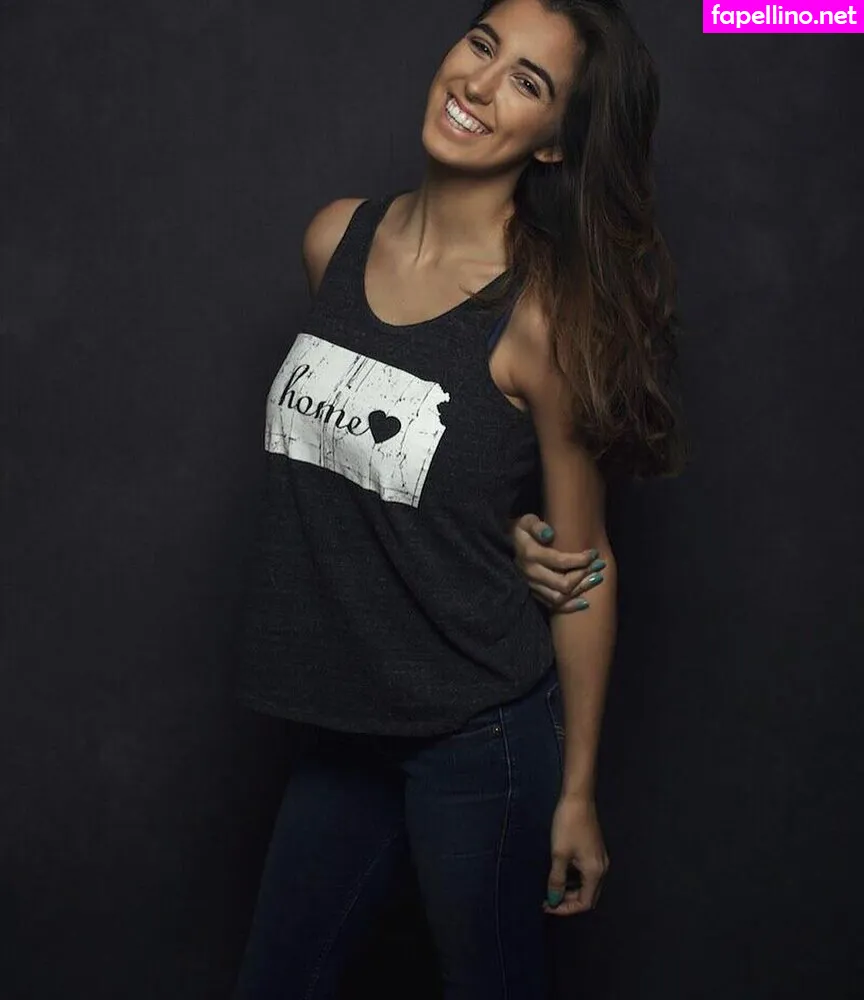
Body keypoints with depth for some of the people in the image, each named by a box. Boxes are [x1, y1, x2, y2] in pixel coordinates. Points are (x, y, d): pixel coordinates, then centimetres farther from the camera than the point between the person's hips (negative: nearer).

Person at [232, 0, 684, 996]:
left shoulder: (545, 314, -17)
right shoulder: (337, 239, 0)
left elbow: (584, 559, -9)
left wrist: (577, 791, -3)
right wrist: (501, 526, -3)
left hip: (479, 735, -5)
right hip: (340, 721, 6)